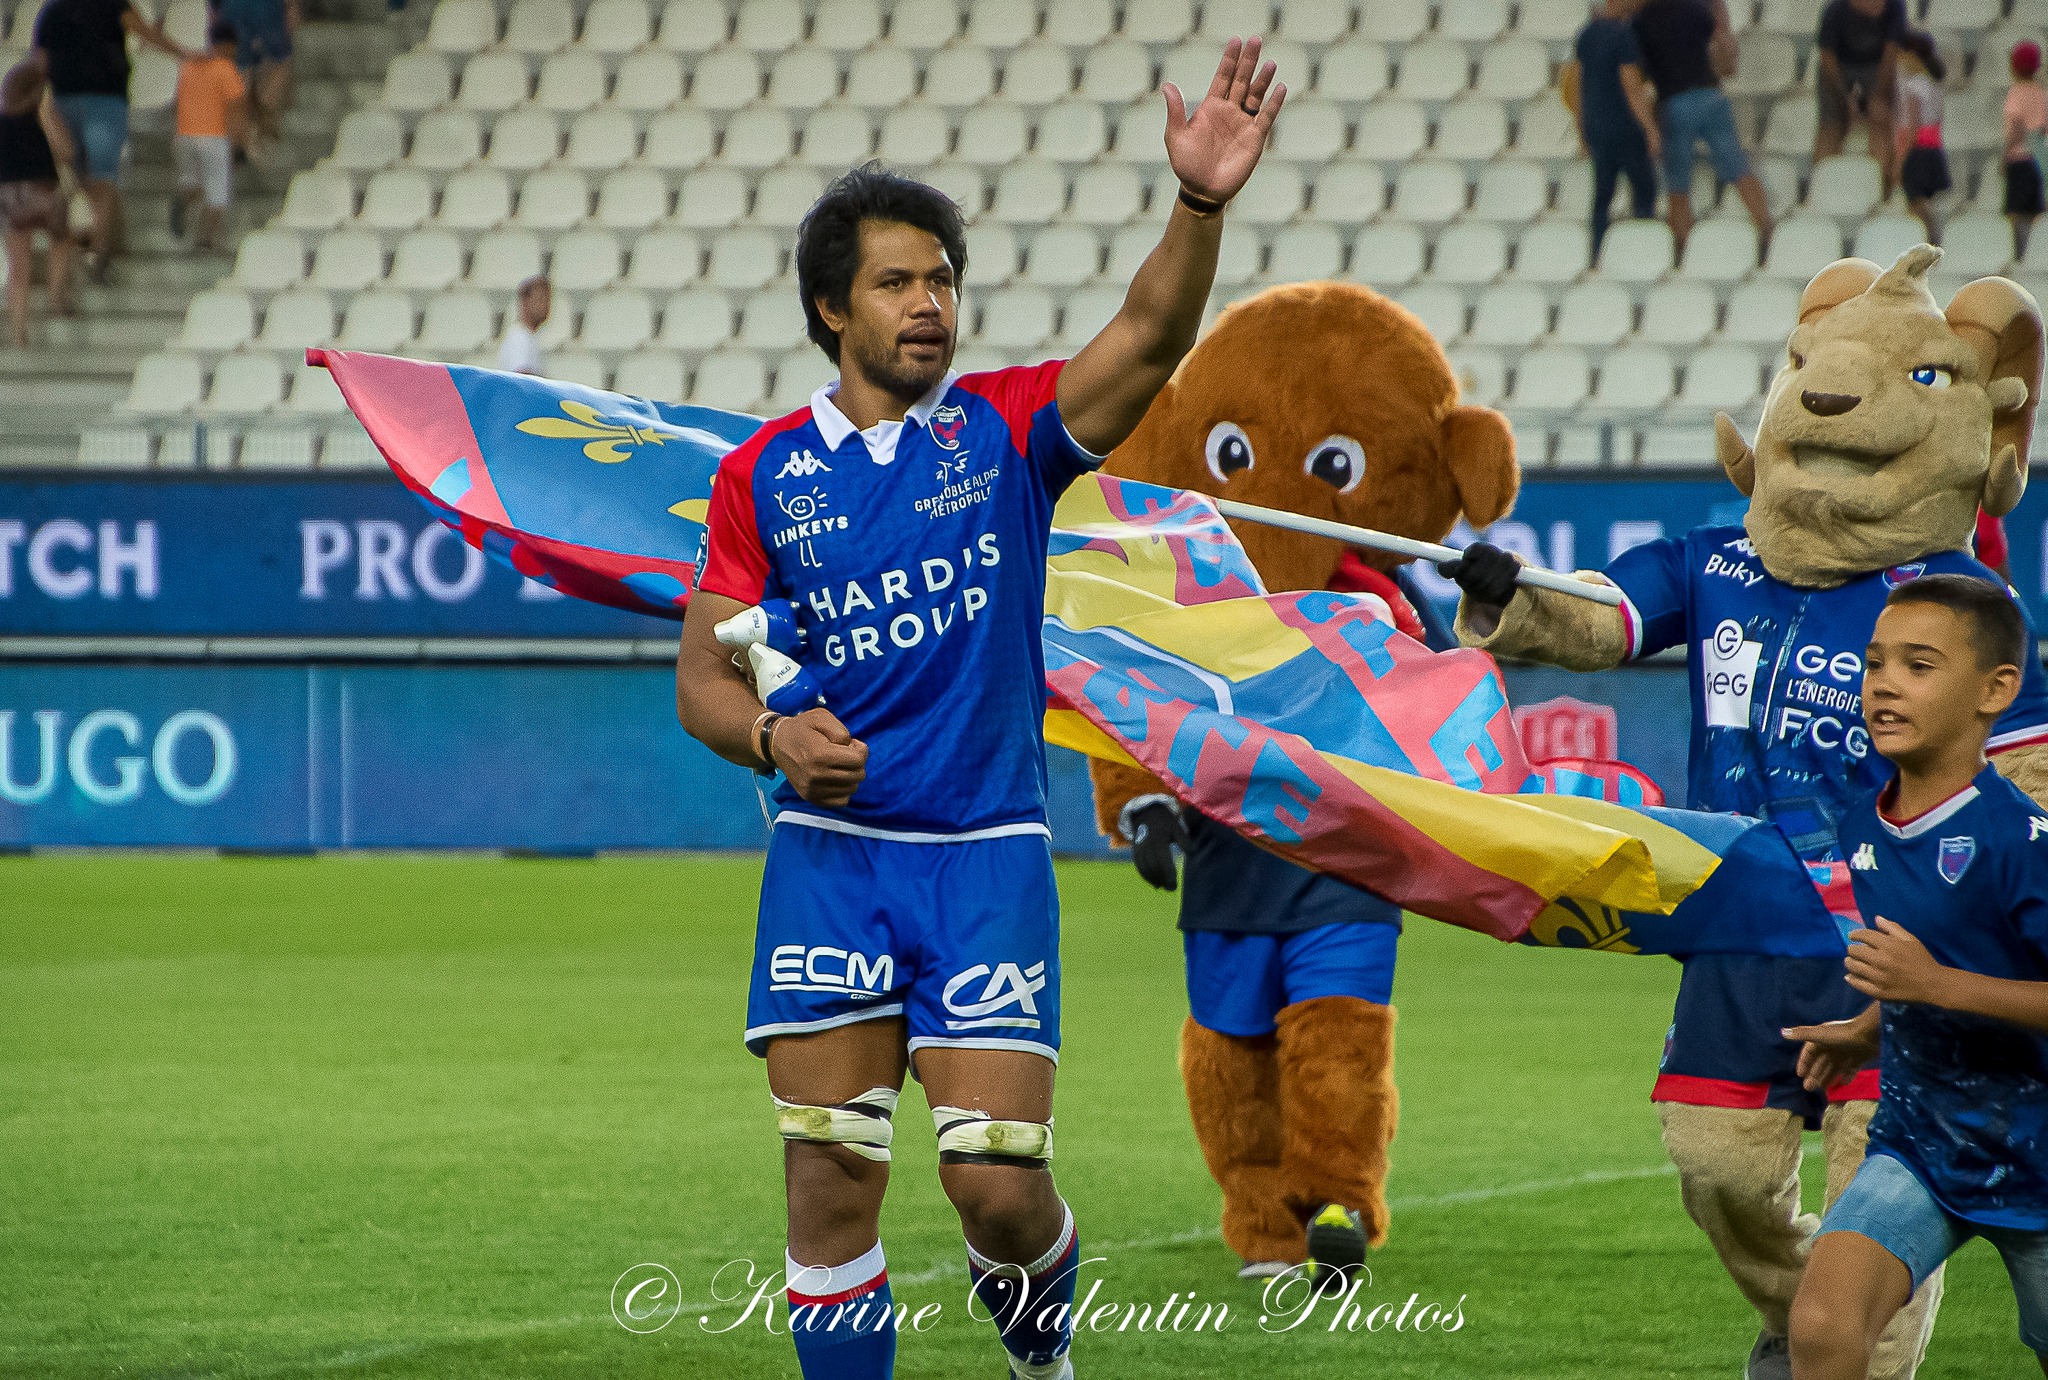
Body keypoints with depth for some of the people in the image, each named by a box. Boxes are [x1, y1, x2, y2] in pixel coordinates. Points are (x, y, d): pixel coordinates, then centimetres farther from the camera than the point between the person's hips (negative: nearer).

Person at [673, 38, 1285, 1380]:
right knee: (832, 1182, -3)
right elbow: (703, 676, 7)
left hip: (988, 857, -1)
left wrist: (1201, 207, -36)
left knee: (999, 1183, -6)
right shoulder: (767, 473, 4)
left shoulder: (1007, 428, 0)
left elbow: (1150, 337, -18)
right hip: (830, 858, 1)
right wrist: (773, 737, -16)